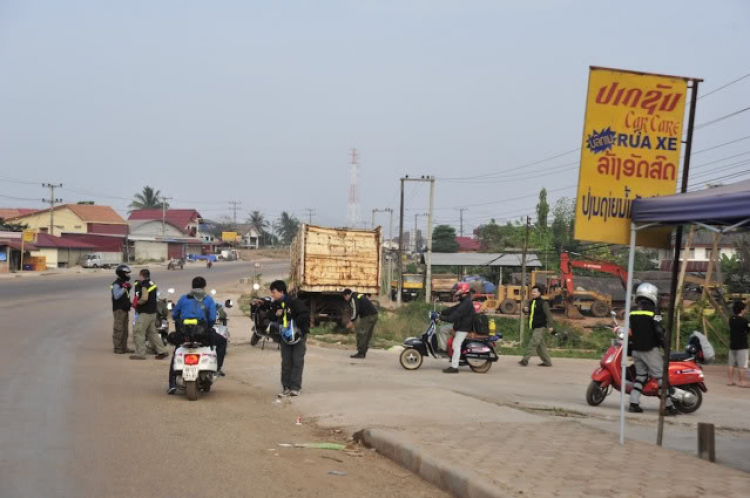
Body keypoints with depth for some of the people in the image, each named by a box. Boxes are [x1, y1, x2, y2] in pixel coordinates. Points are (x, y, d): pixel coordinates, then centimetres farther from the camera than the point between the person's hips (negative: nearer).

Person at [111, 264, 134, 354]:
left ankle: (124, 347, 19)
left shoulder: (124, 283, 17)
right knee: (118, 330, -8)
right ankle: (117, 348, -5)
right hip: (119, 310, -10)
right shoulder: (116, 284, -14)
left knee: (125, 330, 13)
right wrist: (124, 288, -29)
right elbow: (116, 296, -27)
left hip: (125, 309, 10)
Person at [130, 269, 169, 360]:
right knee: (152, 332, 16)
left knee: (138, 332, -4)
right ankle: (162, 350, 14)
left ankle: (140, 353, -4)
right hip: (153, 312, 9)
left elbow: (144, 298, -27)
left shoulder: (144, 285, -16)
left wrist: (137, 303, -10)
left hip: (145, 313, -9)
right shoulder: (152, 284, 12)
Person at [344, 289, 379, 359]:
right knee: (368, 335, 14)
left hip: (368, 316, -10)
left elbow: (355, 311, -15)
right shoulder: (359, 296, 23)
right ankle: (364, 352, 19)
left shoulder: (353, 299, -6)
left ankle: (361, 353, -9)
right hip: (374, 315, 10)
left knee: (361, 334, -6)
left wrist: (352, 321, -8)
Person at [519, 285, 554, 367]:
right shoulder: (531, 303, 14)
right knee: (540, 345, 11)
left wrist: (551, 326, -20)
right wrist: (525, 310, -1)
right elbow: (529, 312, 24)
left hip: (541, 327, -8)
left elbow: (548, 315, -12)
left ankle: (525, 360, -19)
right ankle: (547, 362, 17)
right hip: (534, 327, 8)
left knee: (533, 343, -15)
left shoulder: (543, 303, -9)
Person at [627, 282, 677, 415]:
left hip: (636, 349, 6)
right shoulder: (652, 312, -11)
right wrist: (665, 344, -4)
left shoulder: (632, 312, 8)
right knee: (661, 376, -2)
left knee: (640, 375, 14)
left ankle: (633, 403, 4)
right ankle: (668, 406, -3)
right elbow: (659, 331, -14)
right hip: (650, 350, -6)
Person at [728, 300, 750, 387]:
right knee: (742, 365, -3)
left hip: (732, 345, 7)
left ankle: (731, 380, 12)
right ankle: (742, 382, -3)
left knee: (732, 364, 10)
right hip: (742, 346, -7)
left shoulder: (731, 320, 6)